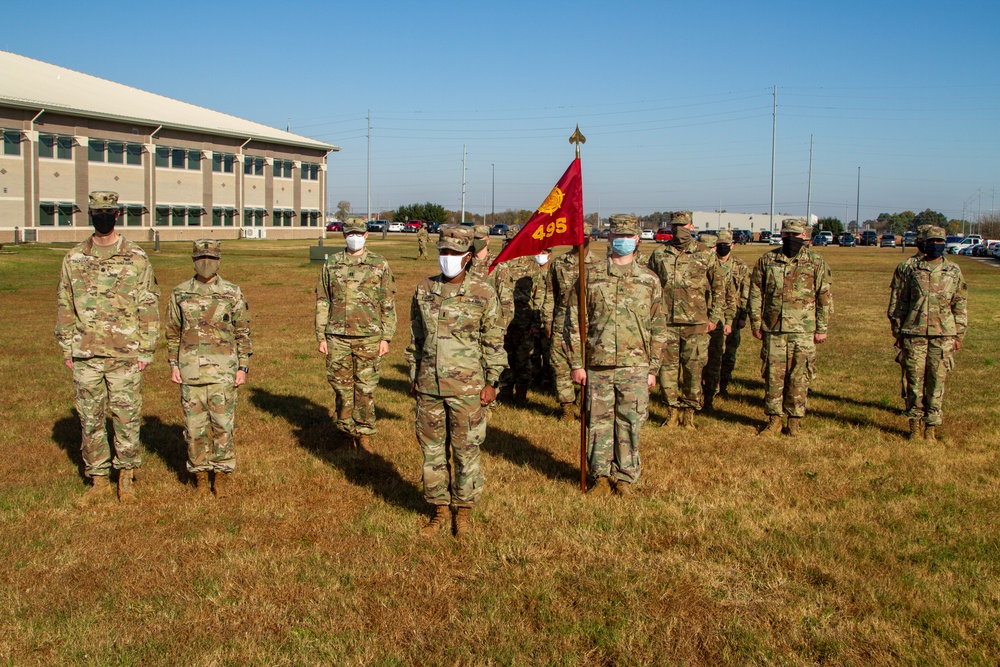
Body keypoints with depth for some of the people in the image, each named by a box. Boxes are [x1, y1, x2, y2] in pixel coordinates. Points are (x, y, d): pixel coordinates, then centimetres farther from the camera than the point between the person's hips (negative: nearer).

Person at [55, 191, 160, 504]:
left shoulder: (136, 258, 0)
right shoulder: (74, 259, 7)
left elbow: (149, 307, 0)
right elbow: (64, 306, 11)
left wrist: (146, 350, -5)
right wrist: (67, 349, 6)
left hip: (125, 355, -2)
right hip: (85, 355, 3)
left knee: (126, 417, 3)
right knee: (90, 419, 8)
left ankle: (126, 477, 18)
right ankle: (98, 480, 20)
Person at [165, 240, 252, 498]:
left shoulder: (233, 293, 2)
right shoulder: (180, 294, 7)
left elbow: (242, 333, 5)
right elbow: (172, 332, 13)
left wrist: (243, 367, -1)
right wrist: (173, 365, 6)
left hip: (223, 370, -1)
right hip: (190, 370, 2)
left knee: (223, 425, 0)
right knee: (194, 426, 5)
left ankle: (222, 476, 12)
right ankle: (200, 476, 17)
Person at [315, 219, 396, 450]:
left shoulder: (380, 265, 2)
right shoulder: (331, 264, 6)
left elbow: (389, 304, 3)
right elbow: (322, 301, 9)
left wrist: (386, 338, -2)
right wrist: (321, 336, 4)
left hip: (369, 337, -1)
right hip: (337, 337, 2)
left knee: (366, 388, 3)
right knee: (342, 387, 7)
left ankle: (364, 433, 16)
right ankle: (347, 432, 21)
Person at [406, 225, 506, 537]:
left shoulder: (483, 293, -6)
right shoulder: (424, 290, 5)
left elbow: (494, 341, -2)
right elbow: (416, 337, 13)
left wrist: (492, 382, -6)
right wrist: (414, 376, 12)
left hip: (467, 387, -3)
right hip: (429, 385, 4)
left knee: (466, 450, 5)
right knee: (432, 448, 10)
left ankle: (464, 510, 21)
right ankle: (440, 509, 24)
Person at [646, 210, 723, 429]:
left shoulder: (705, 254, 3)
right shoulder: (659, 253, 7)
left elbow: (717, 287, 7)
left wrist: (714, 317, 2)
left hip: (696, 322, -1)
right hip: (666, 321, 2)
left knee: (693, 368, 3)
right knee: (667, 366, 4)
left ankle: (689, 411, 15)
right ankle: (673, 410, 16)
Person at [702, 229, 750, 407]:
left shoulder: (741, 267, 6)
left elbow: (745, 294, 8)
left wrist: (743, 317, 2)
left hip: (732, 315, 3)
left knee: (730, 352, 12)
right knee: (713, 354, -9)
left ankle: (723, 385, 30)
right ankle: (709, 394, -5)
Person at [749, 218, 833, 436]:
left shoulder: (816, 262, 3)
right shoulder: (767, 260, 6)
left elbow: (824, 297, 4)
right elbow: (756, 293, 9)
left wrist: (822, 328, 1)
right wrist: (756, 323, 4)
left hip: (804, 331, -1)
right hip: (773, 329, 1)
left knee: (799, 377, 3)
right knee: (773, 376, 3)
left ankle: (794, 421, 14)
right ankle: (774, 419, 14)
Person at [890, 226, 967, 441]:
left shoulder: (954, 272, 8)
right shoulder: (912, 270, 7)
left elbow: (961, 304, 9)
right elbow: (902, 301, 10)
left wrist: (959, 334, 3)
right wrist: (898, 331, 6)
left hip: (943, 335, 0)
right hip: (914, 334, 0)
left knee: (936, 381, 2)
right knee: (915, 380, 1)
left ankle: (931, 426, 10)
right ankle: (914, 424, 11)